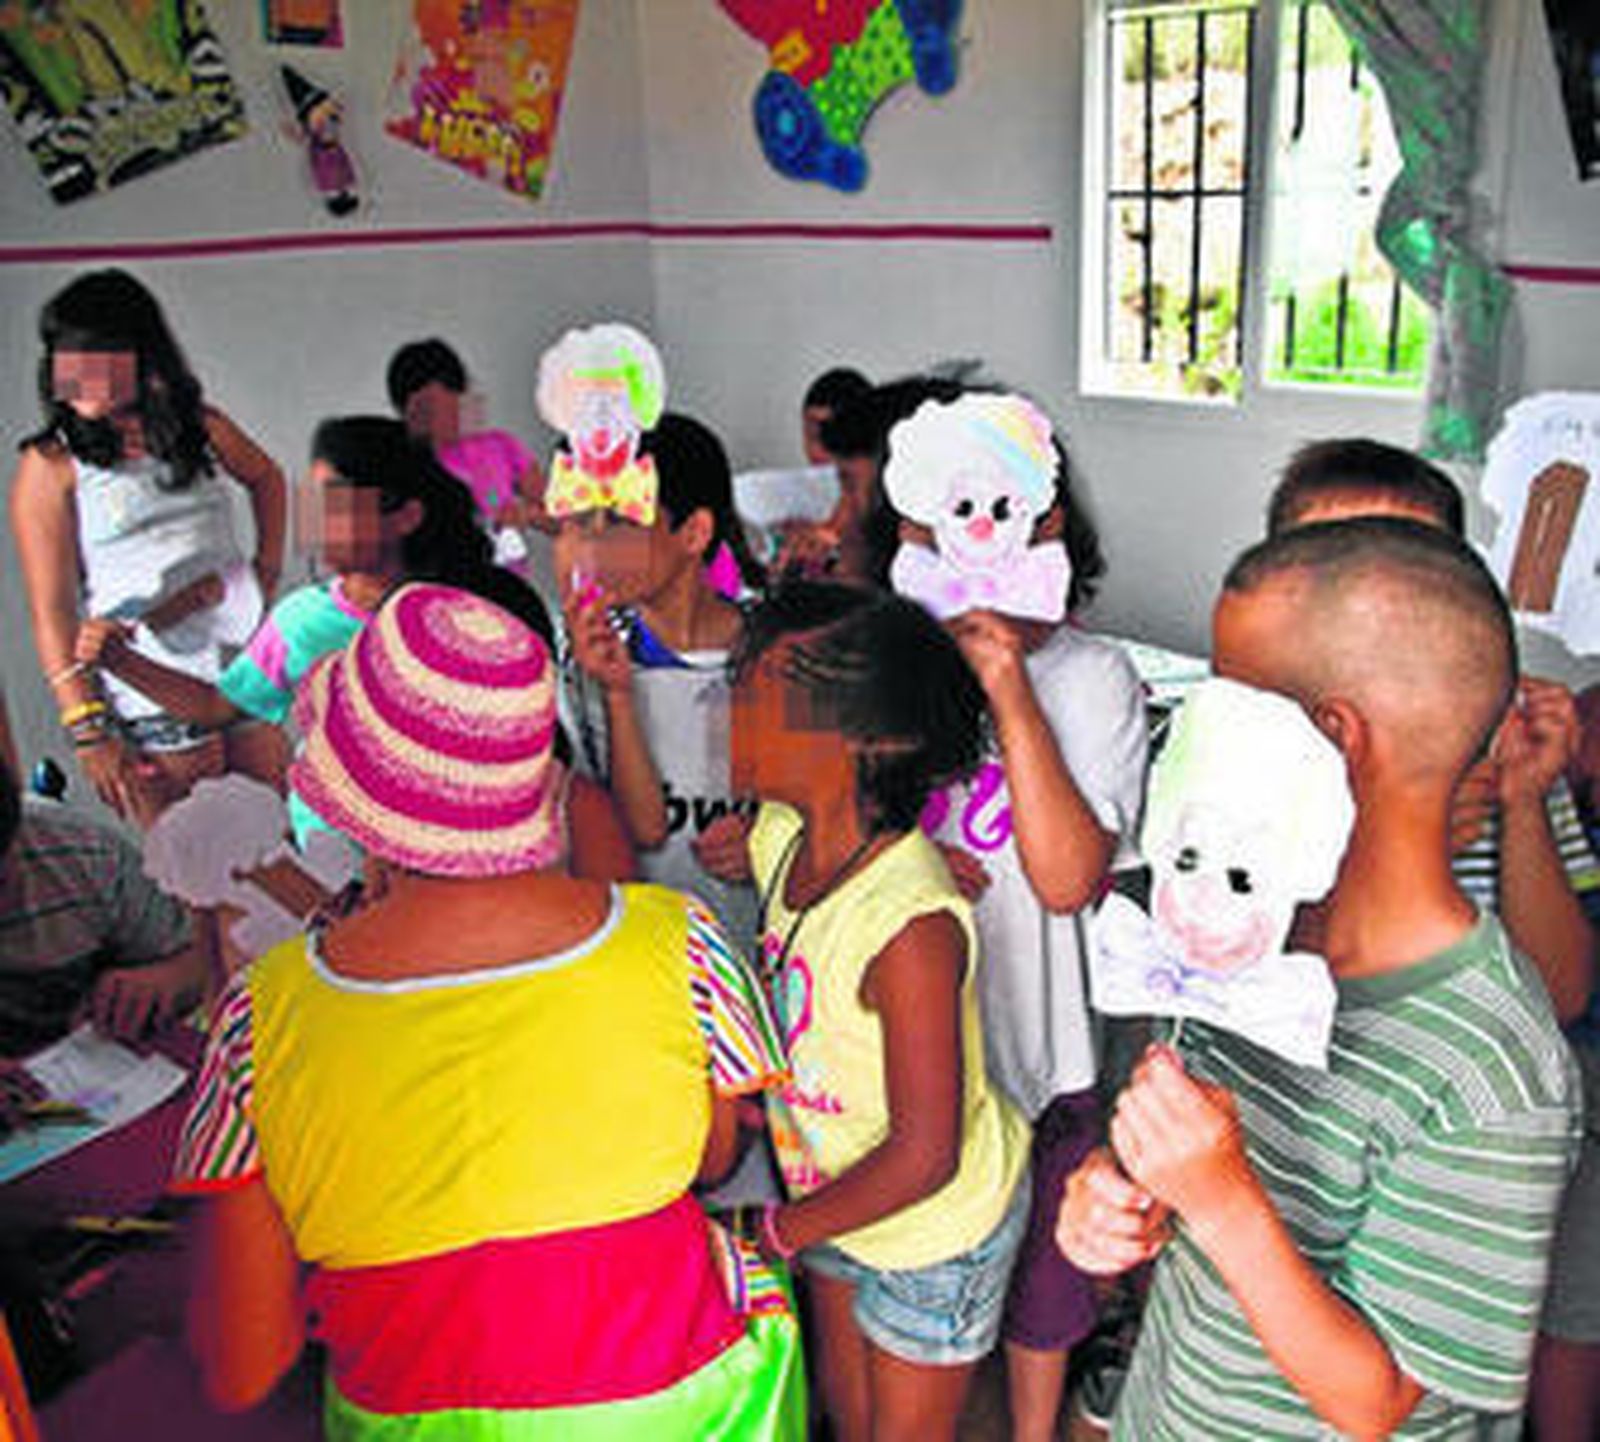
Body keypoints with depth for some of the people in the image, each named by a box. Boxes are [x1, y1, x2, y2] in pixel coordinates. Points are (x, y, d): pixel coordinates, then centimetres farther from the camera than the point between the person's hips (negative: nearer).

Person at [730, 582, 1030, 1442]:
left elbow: (924, 1157, -30)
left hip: (935, 1223, -6)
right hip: (836, 1194, 6)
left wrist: (777, 1233, -19)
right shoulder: (779, 835, -14)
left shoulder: (911, 926, -37)